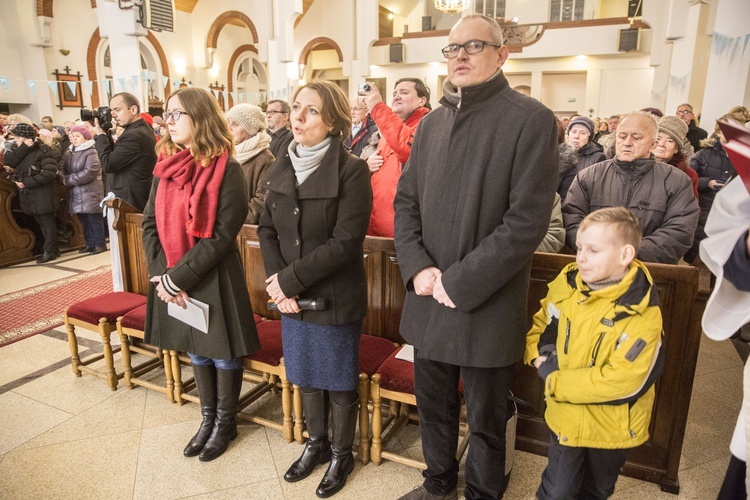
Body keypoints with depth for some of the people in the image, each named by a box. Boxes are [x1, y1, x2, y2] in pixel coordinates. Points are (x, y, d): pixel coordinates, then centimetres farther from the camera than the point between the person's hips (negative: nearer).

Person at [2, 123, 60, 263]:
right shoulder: (21, 150, 12)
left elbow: (49, 173, -21)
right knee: (41, 223, 12)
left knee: (48, 222, 0)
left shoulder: (43, 150, -12)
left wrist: (26, 182, -18)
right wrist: (25, 148, -13)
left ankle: (49, 251, 7)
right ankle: (53, 249, 20)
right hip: (29, 195, 8)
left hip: (43, 194, -8)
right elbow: (7, 161, -4)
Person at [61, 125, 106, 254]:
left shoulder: (91, 153, -11)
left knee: (95, 220, -2)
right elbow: (64, 170, 12)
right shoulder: (68, 153, 14)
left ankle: (100, 244, 6)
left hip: (90, 193, -7)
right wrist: (63, 179, -11)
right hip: (76, 194, 7)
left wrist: (68, 180, -16)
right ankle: (90, 244, 21)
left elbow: (89, 173, -21)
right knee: (84, 221, 12)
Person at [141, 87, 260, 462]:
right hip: (172, 280, 6)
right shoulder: (166, 167, 5)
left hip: (213, 279, -5)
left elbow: (221, 235, -18)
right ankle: (208, 418, 39)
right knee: (196, 351, 19)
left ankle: (225, 422, 31)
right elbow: (150, 224, 4)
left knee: (223, 352, 9)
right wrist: (162, 275, -9)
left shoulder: (226, 170, -13)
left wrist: (178, 277, -19)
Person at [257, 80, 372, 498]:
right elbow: (267, 231, 5)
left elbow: (346, 242, -20)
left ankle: (342, 453, 35)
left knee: (339, 379, 12)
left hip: (336, 298, -5)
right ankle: (316, 443, 43)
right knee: (306, 374, 20)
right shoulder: (281, 169, 4)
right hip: (292, 296, 6)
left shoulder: (352, 170, -15)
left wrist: (291, 279, -17)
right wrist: (279, 283, -10)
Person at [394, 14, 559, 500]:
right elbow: (405, 201, 9)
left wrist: (459, 282, -17)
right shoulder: (432, 123, 10)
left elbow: (527, 220, -16)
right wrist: (418, 268, -6)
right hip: (428, 300, 6)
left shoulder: (531, 119, -9)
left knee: (486, 420, 14)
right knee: (433, 407, 22)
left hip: (487, 306, -5)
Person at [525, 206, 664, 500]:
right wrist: (538, 356, -11)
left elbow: (622, 380, -27)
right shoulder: (567, 283, -9)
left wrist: (555, 380, -24)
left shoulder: (641, 313, -24)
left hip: (612, 426, -2)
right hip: (565, 416, 2)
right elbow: (541, 323, 7)